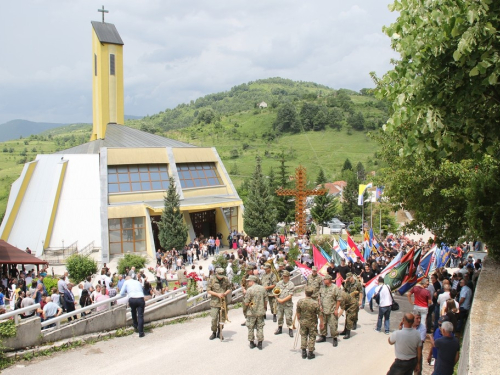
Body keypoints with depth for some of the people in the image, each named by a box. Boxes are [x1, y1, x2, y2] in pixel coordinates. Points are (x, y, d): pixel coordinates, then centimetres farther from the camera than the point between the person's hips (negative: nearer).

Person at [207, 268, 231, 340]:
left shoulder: (225, 279, 0)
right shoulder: (212, 279, -7)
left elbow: (229, 289, 8)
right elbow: (208, 290, -5)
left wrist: (225, 294, -13)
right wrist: (217, 294, -16)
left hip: (223, 301, 2)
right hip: (215, 302, -2)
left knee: (223, 318, 7)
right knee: (214, 318, -4)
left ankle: (219, 333, 23)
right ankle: (214, 332, 15)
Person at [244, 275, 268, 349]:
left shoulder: (249, 290, -15)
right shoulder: (263, 288, 0)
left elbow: (246, 303, -15)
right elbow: (266, 300, 5)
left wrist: (244, 301, 7)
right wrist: (265, 308, 21)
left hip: (251, 312, -4)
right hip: (261, 312, 4)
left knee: (251, 328, 11)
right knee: (260, 327, 12)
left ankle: (252, 343, 18)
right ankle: (260, 344, 14)